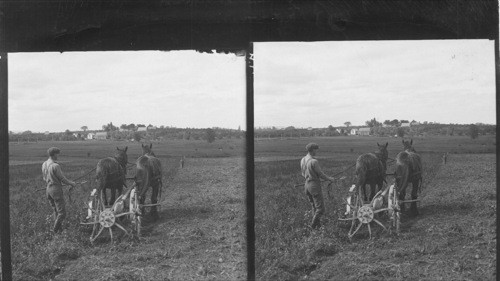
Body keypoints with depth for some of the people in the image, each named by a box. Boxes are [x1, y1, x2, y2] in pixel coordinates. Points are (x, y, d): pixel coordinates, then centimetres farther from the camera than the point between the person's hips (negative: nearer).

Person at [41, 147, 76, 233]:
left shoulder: (44, 164, 4)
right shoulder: (55, 166, -21)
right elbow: (63, 179, -15)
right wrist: (71, 183, 3)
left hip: (48, 189, 9)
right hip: (56, 190, -9)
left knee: (56, 210, 19)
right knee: (62, 212, 2)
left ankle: (60, 228, 25)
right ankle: (55, 229, 6)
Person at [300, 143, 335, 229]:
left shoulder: (303, 160, 3)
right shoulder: (314, 161, -21)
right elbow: (320, 174, -14)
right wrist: (329, 178, 3)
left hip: (307, 184, 9)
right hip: (315, 185, -8)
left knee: (314, 207, 18)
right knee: (320, 208, 3)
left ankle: (318, 225, 23)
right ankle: (313, 224, 5)